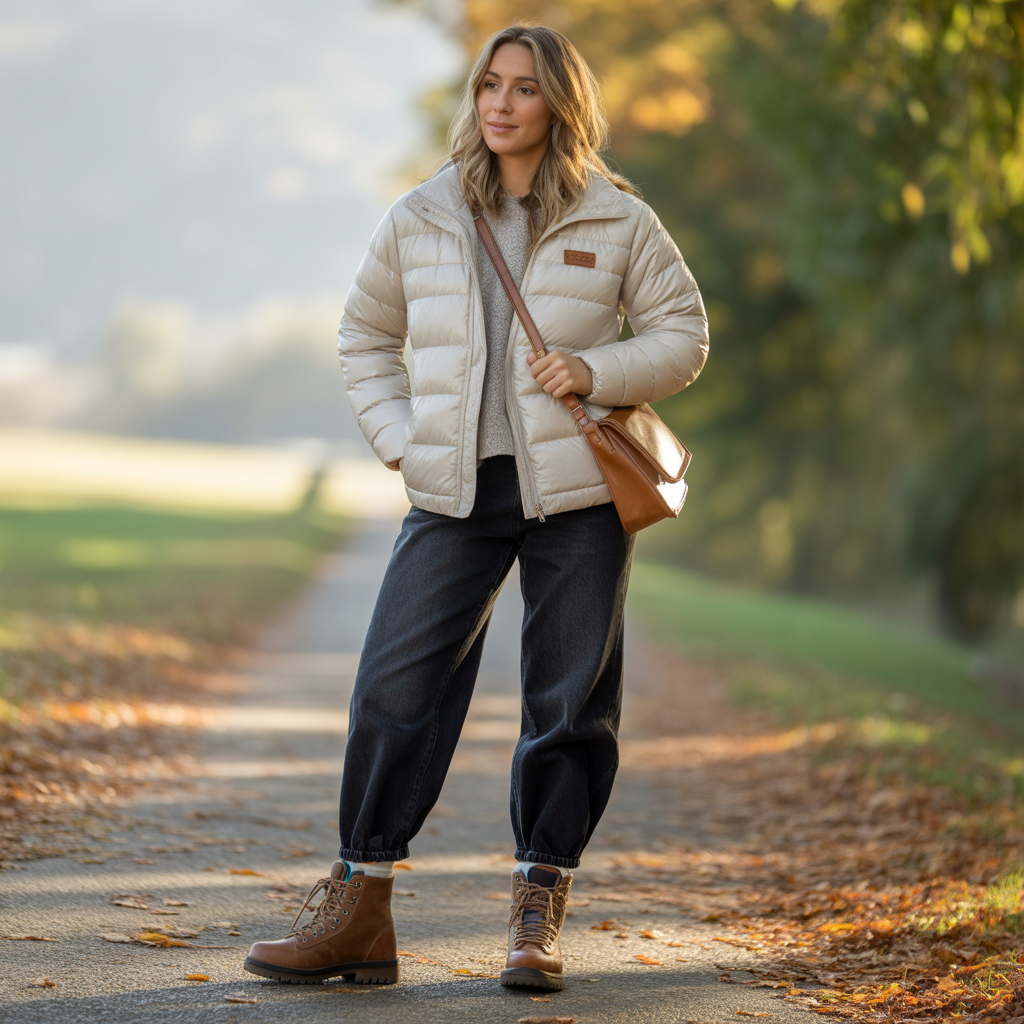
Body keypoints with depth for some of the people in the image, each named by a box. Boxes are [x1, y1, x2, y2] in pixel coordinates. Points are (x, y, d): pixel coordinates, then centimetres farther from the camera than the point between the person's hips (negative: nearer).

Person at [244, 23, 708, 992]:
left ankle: (537, 916, 15)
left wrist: (596, 374, -10)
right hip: (454, 492, 1)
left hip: (576, 488, -1)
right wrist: (396, 437, 5)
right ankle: (357, 912, 2)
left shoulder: (616, 220, 3)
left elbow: (683, 333, 7)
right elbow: (365, 334, 20)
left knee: (571, 703, 2)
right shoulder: (420, 218, 8)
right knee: (395, 687, -6)